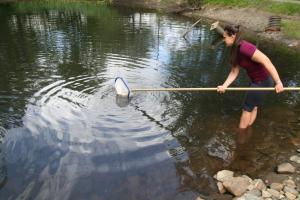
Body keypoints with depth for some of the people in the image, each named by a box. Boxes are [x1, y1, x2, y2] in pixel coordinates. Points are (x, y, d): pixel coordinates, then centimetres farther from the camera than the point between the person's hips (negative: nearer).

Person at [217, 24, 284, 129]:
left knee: (247, 108, 7)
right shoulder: (236, 50, 1)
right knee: (253, 106, 23)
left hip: (263, 81, -9)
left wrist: (278, 82, -31)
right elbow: (234, 72, -1)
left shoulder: (244, 48, -29)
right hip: (257, 80, 9)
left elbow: (266, 61, -32)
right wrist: (224, 86, -14)